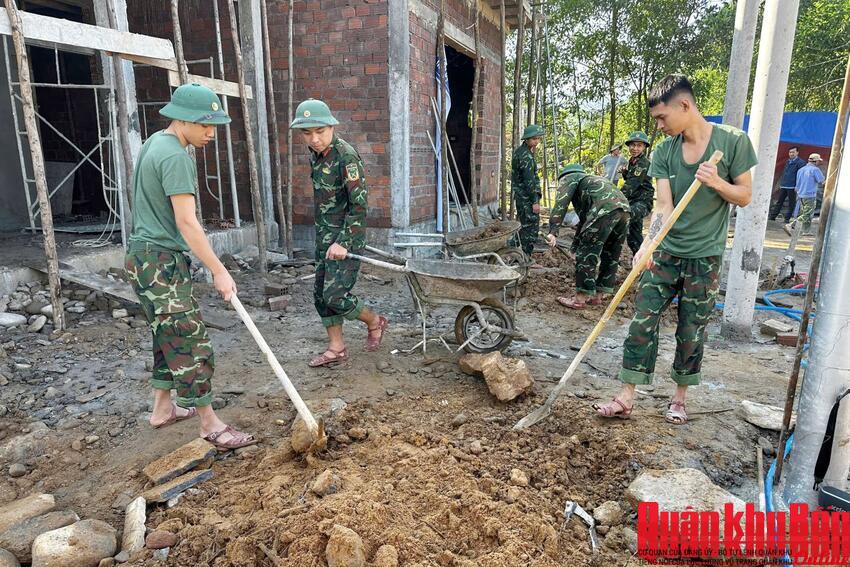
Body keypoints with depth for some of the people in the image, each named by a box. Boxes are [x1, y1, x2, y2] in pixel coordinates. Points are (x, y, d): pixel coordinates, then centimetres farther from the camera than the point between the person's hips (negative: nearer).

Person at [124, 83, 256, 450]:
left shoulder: (156, 142, 14)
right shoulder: (175, 157, -18)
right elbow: (186, 222, -23)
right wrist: (219, 271, -21)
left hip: (145, 258, 10)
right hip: (161, 263, -10)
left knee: (169, 336, 18)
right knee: (191, 343, -6)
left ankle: (163, 408, 30)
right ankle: (210, 424, 3)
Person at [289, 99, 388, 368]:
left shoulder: (346, 156, -19)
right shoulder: (315, 153, 6)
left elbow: (359, 205, -21)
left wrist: (344, 243, -22)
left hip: (347, 234, -8)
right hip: (324, 233, 9)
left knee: (335, 295, -11)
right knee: (320, 293, 10)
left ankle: (375, 322, 16)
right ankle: (336, 348, 23)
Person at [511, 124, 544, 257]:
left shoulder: (519, 151, 13)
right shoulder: (526, 155, -19)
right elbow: (529, 180, -21)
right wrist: (535, 201, -20)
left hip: (519, 195, 10)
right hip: (526, 197, -10)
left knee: (524, 224, 18)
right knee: (531, 226, -6)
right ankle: (526, 257, -2)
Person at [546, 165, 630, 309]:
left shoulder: (569, 178, 18)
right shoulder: (590, 179, 41)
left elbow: (561, 202, -3)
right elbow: (585, 216, 46)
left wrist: (553, 231, -12)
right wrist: (577, 239, 53)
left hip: (605, 209, -8)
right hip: (624, 207, 8)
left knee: (586, 254, 1)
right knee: (610, 257, 17)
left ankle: (580, 299, 7)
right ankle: (598, 295, 28)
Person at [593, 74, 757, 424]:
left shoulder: (732, 141, -6)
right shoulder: (663, 152, 0)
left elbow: (745, 196, 0)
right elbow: (663, 205, -7)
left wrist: (717, 183, -21)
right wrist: (647, 245, -23)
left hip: (704, 257, -2)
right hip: (666, 253, 2)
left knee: (691, 332, 8)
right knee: (642, 322, -1)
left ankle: (680, 397, 27)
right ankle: (626, 398, 6)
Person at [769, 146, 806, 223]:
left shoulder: (800, 163, -7)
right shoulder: (787, 161, 15)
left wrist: (798, 186, -18)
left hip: (792, 187, -6)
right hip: (783, 186, 6)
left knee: (791, 204, 4)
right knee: (778, 202, 8)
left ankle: (787, 219, 8)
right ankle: (772, 216, 11)